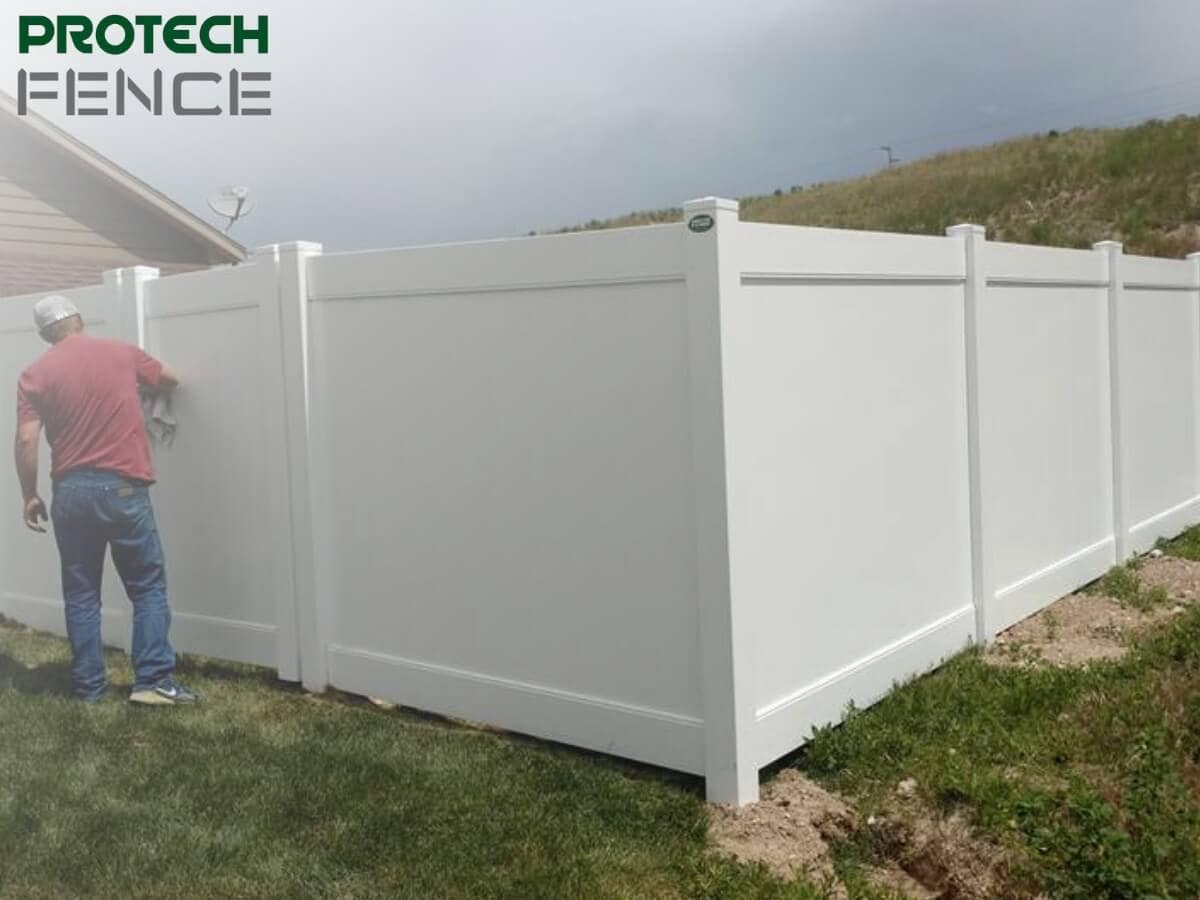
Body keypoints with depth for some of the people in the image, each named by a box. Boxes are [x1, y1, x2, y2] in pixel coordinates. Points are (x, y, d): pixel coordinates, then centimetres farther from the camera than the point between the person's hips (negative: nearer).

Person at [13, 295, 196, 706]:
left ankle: (88, 685, 16)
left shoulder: (35, 374, 2)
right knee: (148, 586, 4)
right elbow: (170, 380, 22)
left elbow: (26, 440, -5)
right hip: (122, 488, -1)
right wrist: (144, 384, 44)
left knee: (80, 593, 11)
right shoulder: (122, 353, 4)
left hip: (71, 492, 2)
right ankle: (153, 680, -2)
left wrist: (30, 496, 5)